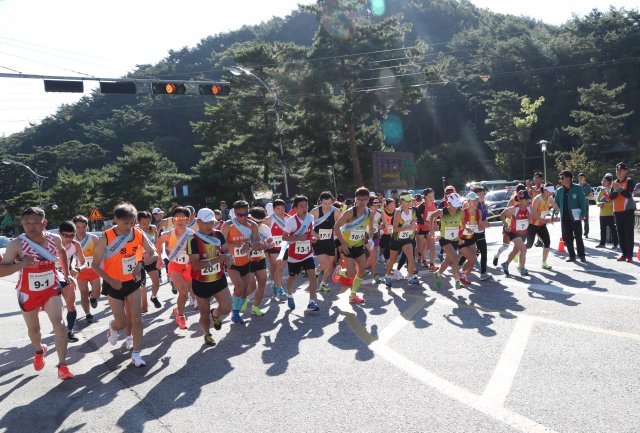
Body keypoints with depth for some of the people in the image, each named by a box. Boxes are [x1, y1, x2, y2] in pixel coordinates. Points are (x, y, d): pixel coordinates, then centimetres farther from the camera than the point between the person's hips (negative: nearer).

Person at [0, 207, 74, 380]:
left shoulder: (54, 239, -10)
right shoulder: (17, 244, -20)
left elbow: (61, 251, 15)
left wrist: (66, 271, 14)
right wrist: (21, 264, -40)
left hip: (51, 289, 1)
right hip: (28, 293, 0)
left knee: (58, 323, -15)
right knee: (33, 328, 18)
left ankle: (62, 366, -11)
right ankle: (39, 351, 51)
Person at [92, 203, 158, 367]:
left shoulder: (138, 234, -10)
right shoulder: (106, 238, -19)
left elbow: (154, 254, -4)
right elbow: (95, 265, -12)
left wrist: (140, 264, -23)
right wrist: (111, 281, -24)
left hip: (132, 282, 3)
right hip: (114, 284, -3)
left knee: (137, 319, 1)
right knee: (121, 322, 3)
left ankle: (136, 354, 14)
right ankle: (113, 328, 40)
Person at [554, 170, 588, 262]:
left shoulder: (577, 188, -5)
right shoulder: (559, 191, 7)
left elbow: (583, 202, -7)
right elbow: (556, 204, 11)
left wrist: (582, 214, -15)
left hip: (575, 217, -4)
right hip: (565, 218, 4)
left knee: (578, 237, 2)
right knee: (568, 238, 7)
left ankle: (581, 255, 12)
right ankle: (572, 256, 17)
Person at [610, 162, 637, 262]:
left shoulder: (629, 181, -5)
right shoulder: (614, 182, 11)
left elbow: (629, 195, -16)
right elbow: (611, 197, 4)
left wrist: (619, 188, -26)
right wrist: (615, 190, -14)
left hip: (628, 210, -5)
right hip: (617, 211, 5)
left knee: (629, 233, -6)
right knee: (620, 233, 5)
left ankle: (630, 255, -5)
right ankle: (624, 254, 10)